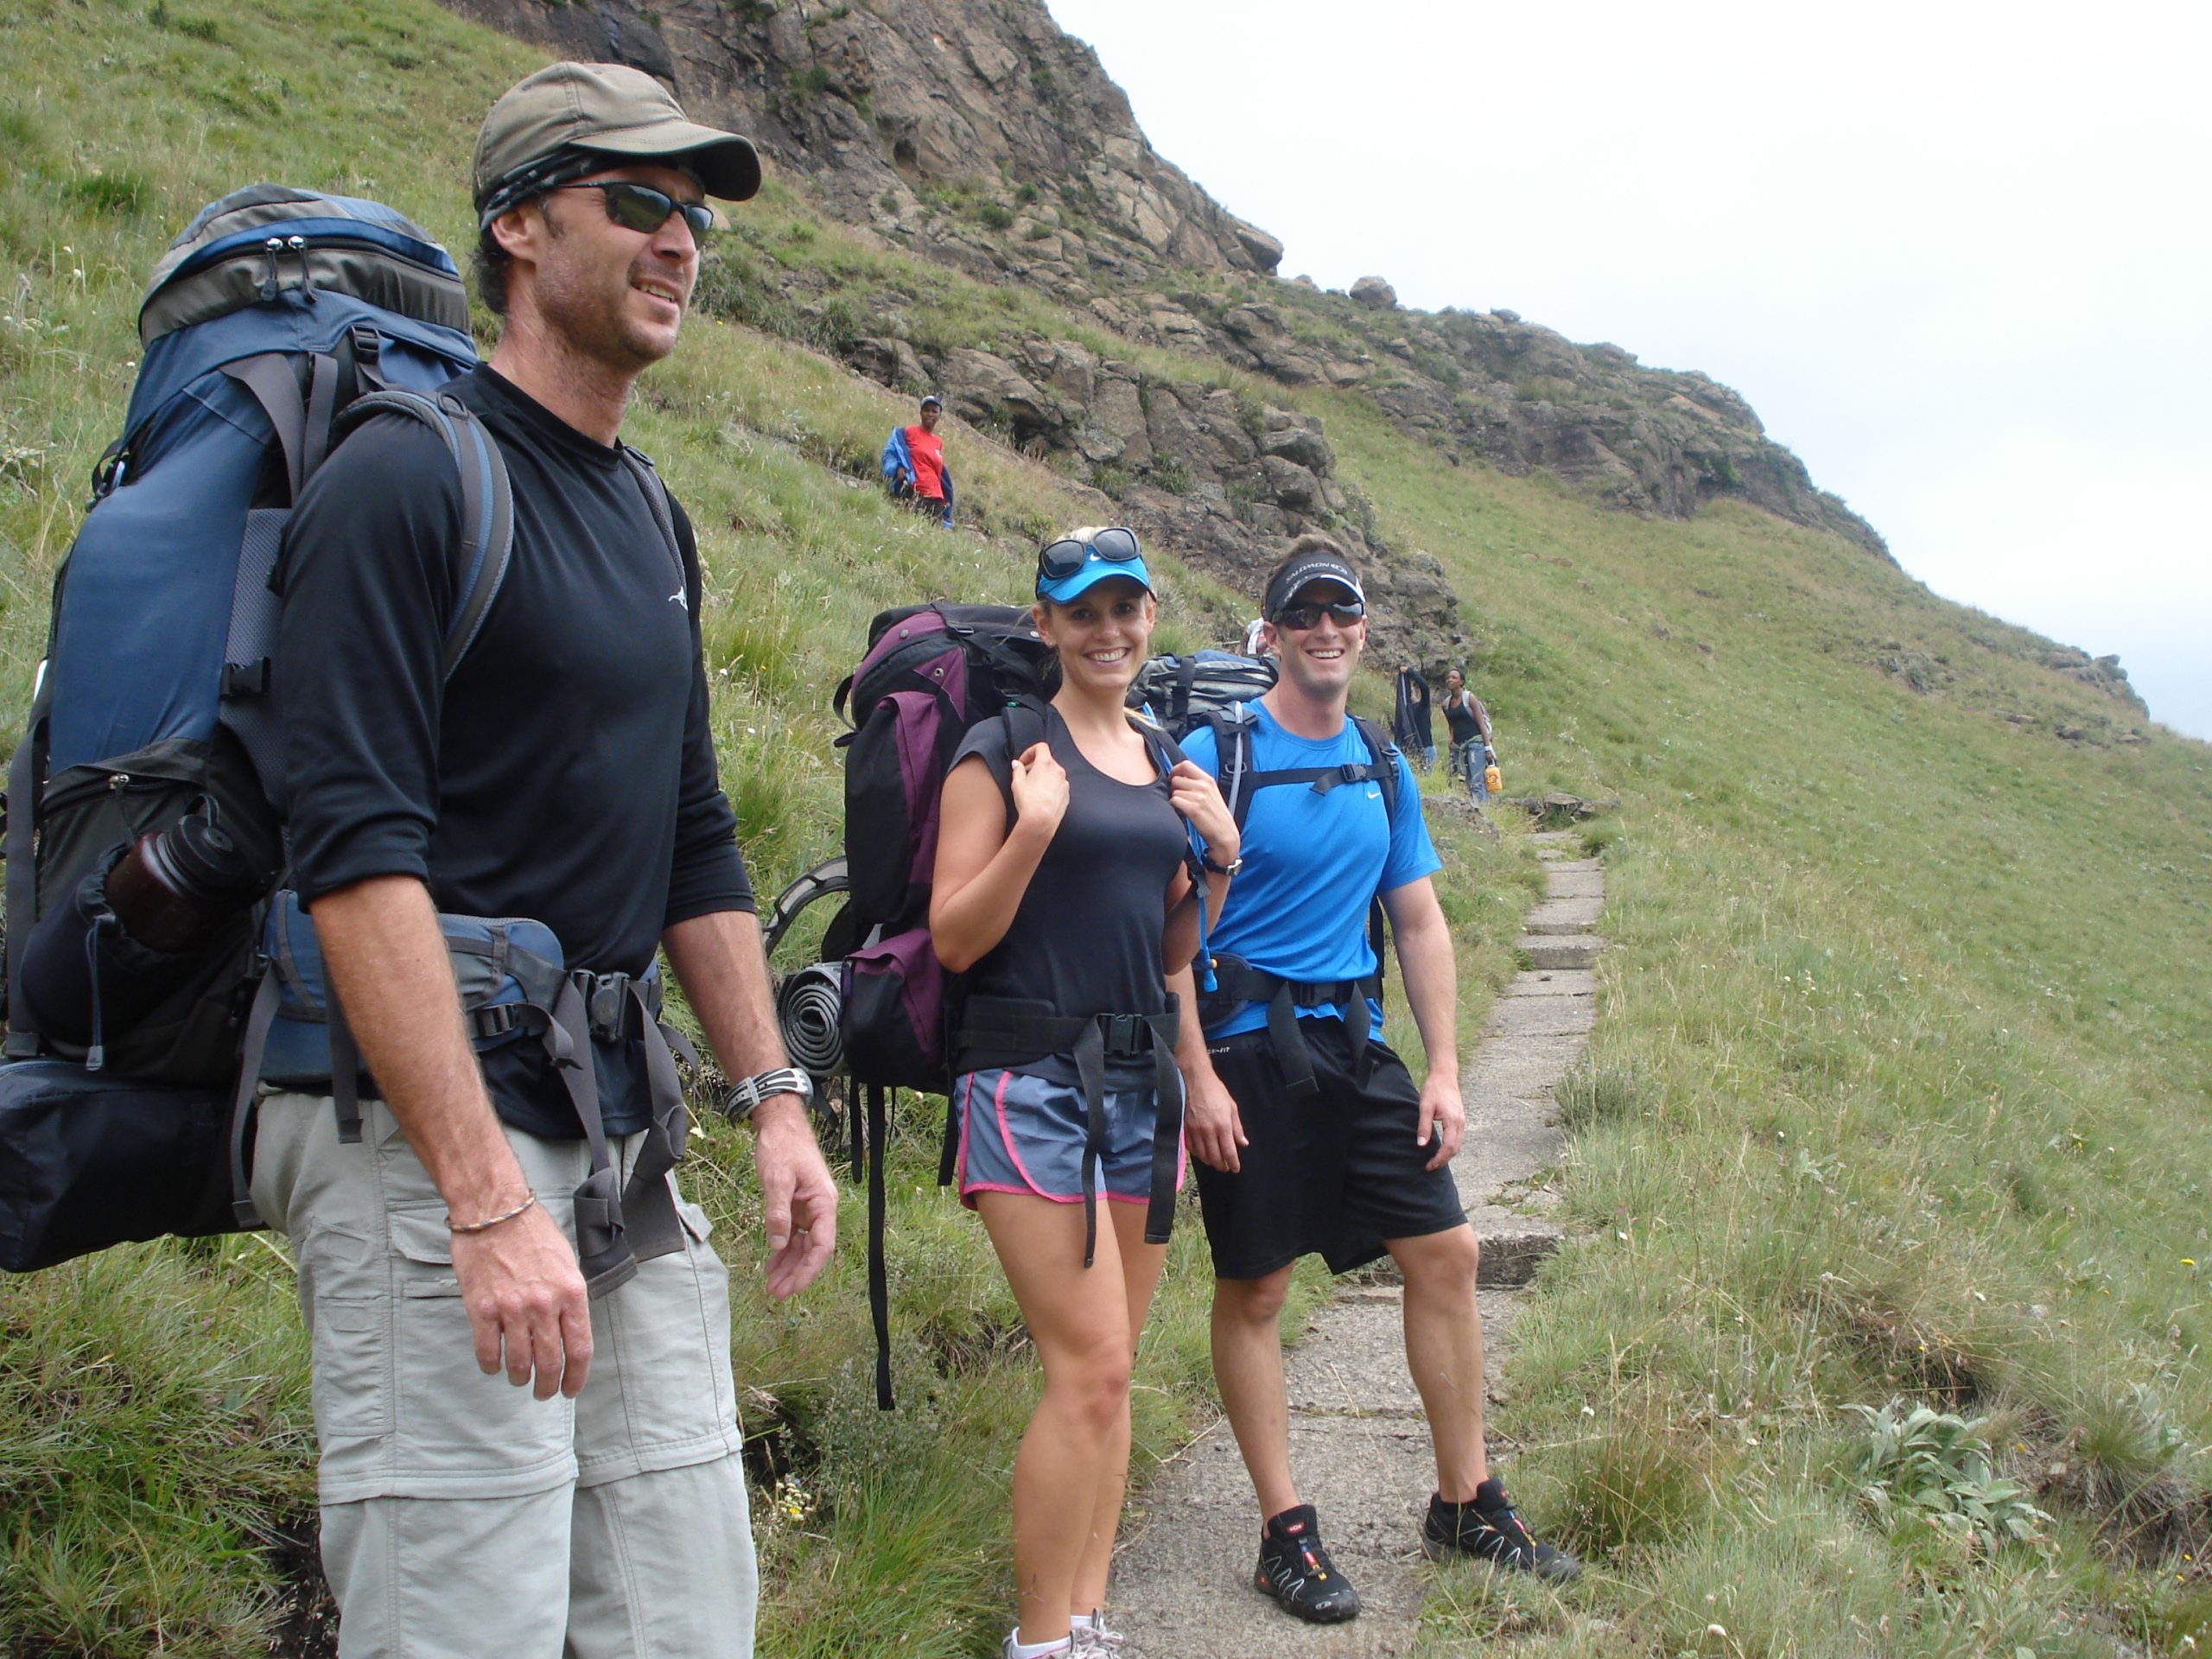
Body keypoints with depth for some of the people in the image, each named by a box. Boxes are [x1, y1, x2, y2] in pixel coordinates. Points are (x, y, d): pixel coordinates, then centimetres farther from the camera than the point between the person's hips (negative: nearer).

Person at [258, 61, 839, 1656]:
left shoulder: (655, 519, 17)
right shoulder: (405, 479, -9)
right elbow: (358, 859, -18)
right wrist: (489, 1200, -24)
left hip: (618, 1120, 8)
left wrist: (776, 1096, 15)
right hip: (429, 1119, -8)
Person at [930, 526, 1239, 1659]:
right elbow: (953, 939, -9)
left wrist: (1221, 861, 4)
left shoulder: (1167, 764, 14)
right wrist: (1034, 830, -20)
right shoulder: (1003, 750, -5)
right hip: (1031, 1082, -6)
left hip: (1141, 1079, 7)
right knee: (1088, 1366, -11)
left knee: (1109, 1370, 9)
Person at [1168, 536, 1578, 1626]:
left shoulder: (1382, 769, 10)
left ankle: (1465, 1504, 22)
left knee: (1446, 1252, 6)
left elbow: (1420, 924, 14)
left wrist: (1444, 1071, 7)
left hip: (1355, 1042, 6)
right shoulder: (1216, 755, -8)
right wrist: (1197, 1076, -16)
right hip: (1246, 1049, -6)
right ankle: (1285, 1532, 17)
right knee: (1253, 1290, 3)